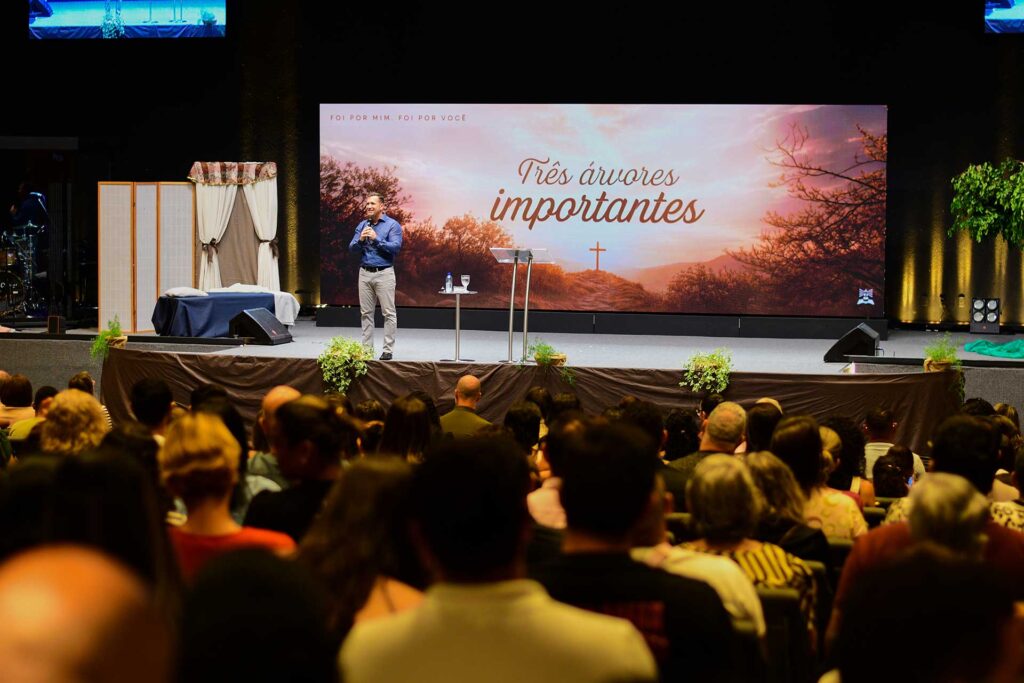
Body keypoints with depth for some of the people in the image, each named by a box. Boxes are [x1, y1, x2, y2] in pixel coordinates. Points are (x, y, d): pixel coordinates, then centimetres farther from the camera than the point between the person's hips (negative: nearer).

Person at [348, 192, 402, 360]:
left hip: (384, 273, -5)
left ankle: (388, 350, -1)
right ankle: (366, 347, 13)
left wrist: (376, 239, -20)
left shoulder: (392, 225, -3)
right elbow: (352, 248, 7)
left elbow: (396, 247, -15)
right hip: (364, 273, 5)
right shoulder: (362, 225, 11)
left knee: (389, 313, -4)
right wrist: (361, 240, -13)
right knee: (366, 313, 7)